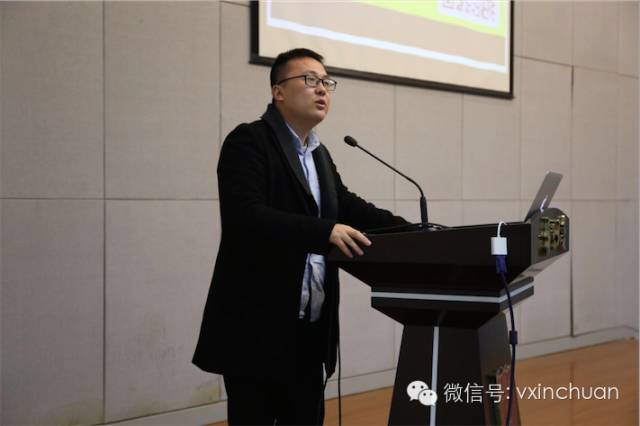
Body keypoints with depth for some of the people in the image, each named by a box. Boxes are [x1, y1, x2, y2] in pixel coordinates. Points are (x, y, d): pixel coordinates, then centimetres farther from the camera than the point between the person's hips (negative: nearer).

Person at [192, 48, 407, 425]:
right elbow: (245, 216, -24)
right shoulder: (248, 142, -10)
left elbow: (348, 205, 19)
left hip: (308, 331, 8)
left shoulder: (320, 154, 16)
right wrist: (325, 231, -33)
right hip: (257, 329, -8)